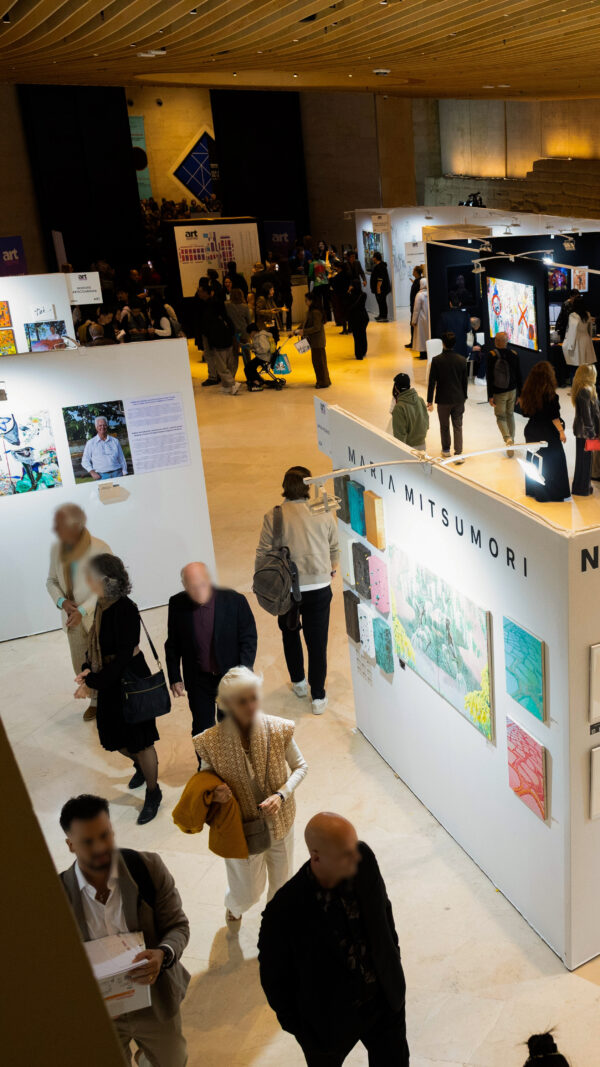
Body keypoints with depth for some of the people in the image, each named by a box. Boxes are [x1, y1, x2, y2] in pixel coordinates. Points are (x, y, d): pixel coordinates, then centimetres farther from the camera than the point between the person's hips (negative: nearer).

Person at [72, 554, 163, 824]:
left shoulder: (126, 610, -26)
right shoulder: (102, 605, -1)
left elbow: (123, 657, -26)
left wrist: (92, 683, -22)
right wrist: (88, 668, -7)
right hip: (110, 682, 8)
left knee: (140, 741, 8)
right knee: (113, 737, 22)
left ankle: (153, 793, 31)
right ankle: (141, 766, 52)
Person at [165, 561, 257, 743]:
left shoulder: (234, 600, -17)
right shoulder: (177, 604, -11)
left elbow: (249, 639, -9)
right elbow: (172, 645, 1)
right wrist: (175, 678, 0)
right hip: (198, 680, 1)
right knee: (201, 730, 12)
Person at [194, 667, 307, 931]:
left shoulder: (279, 730, -20)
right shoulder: (210, 741, -23)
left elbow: (300, 766, -5)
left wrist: (281, 794, -20)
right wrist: (215, 794, -27)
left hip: (279, 822, 2)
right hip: (241, 828, -2)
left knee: (281, 884, 23)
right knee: (248, 894, 16)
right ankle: (234, 906, 55)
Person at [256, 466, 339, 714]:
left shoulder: (273, 516, -11)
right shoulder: (325, 513, -5)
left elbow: (263, 554, -7)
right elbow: (334, 549, 8)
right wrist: (332, 568, 29)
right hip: (319, 588, 0)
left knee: (290, 633, 24)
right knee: (317, 642, 9)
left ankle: (298, 682, 37)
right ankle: (318, 697, 15)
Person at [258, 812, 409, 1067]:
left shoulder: (363, 859, -23)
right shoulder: (284, 912, -34)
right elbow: (274, 978, -16)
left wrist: (393, 959, 8)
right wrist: (299, 1028, -6)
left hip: (385, 999, 3)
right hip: (330, 1021, -3)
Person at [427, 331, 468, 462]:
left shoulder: (436, 360, -13)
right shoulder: (462, 360, -5)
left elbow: (432, 382, -11)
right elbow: (465, 381, 3)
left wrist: (429, 401, -4)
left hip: (443, 399, -2)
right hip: (459, 399, 2)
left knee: (444, 426, 16)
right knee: (458, 427, 7)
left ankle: (446, 450, 31)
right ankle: (458, 454, 1)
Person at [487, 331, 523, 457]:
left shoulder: (492, 355, -13)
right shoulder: (514, 354, -3)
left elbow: (489, 377, -14)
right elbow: (519, 376, 2)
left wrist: (490, 396, -10)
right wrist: (519, 393, 11)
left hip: (498, 392, -3)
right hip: (512, 390, 3)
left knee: (501, 417, 5)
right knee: (510, 415, 18)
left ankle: (508, 439, -19)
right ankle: (511, 441, 24)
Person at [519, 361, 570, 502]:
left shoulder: (527, 392, -1)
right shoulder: (549, 394, -19)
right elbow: (554, 416, -17)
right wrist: (561, 430, -10)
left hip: (531, 430, 6)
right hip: (548, 433, -6)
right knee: (552, 463, 4)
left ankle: (533, 491, 24)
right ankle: (553, 493, 10)